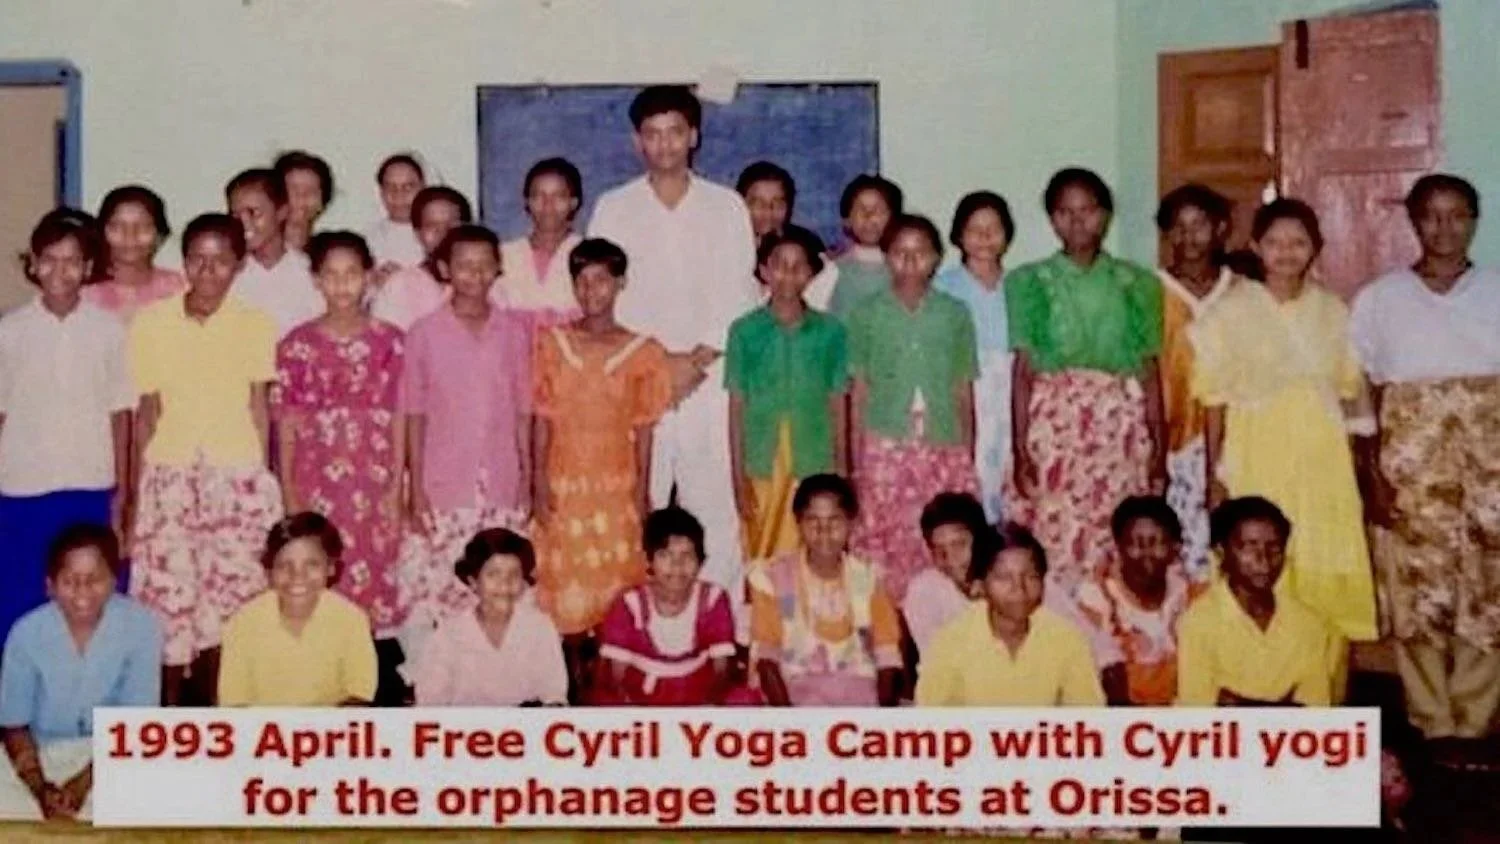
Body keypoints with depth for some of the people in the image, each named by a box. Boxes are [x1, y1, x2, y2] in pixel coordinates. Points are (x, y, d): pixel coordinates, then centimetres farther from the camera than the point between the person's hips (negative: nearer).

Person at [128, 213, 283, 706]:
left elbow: (259, 409, 5)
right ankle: (169, 717, 10)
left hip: (237, 479, 0)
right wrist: (134, 490, 4)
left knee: (231, 601, -2)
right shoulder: (151, 324, 1)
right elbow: (146, 413, 5)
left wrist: (262, 483, 3)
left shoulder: (256, 326, 1)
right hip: (169, 478, 0)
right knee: (167, 601, -1)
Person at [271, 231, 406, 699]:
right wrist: (288, 494, -1)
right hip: (317, 482, 0)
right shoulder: (298, 344, 2)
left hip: (373, 484, 0)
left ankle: (377, 683, 12)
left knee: (374, 574, 2)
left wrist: (396, 489, -1)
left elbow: (399, 419, 3)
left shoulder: (390, 341, 3)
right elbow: (286, 425, 3)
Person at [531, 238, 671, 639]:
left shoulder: (642, 351, 2)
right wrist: (539, 483, -4)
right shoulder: (552, 343, 4)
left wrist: (642, 492, -1)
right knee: (564, 587, 1)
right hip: (563, 487, 0)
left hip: (617, 486, 0)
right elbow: (542, 419, 3)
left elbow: (643, 428, 3)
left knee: (616, 583, -2)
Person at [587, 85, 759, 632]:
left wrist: (696, 360, -9)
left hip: (711, 381, 0)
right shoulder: (613, 209, 9)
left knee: (715, 505, -3)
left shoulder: (726, 207, 9)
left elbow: (737, 299, 3)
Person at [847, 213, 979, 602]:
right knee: (883, 545, -4)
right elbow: (859, 390, 6)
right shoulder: (867, 314, 5)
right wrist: (856, 461, 1)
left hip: (944, 449, 1)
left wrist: (968, 457, 5)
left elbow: (963, 389, 9)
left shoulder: (955, 313, 7)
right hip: (885, 448, -1)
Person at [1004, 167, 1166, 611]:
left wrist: (1160, 447, 3)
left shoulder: (1135, 284, 11)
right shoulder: (1032, 283, 8)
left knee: (1121, 545, -4)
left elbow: (1150, 370, 9)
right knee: (1050, 544, -7)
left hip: (1121, 425, 1)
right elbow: (1022, 369, 3)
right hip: (1053, 422, -1)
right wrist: (1019, 448, -4)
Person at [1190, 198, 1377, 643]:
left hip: (1321, 455, 3)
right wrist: (1215, 471, -5)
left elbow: (1349, 392, 11)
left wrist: (1355, 462, 6)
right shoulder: (1232, 310, 0)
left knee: (1324, 565, 1)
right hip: (1256, 455, -2)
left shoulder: (1334, 312, 9)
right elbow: (1216, 399, -1)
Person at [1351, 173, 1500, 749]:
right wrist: (1373, 479, -6)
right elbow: (1363, 397, 2)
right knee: (1419, 588, -1)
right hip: (1411, 455, -1)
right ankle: (1435, 723, 10)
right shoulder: (1379, 298, 4)